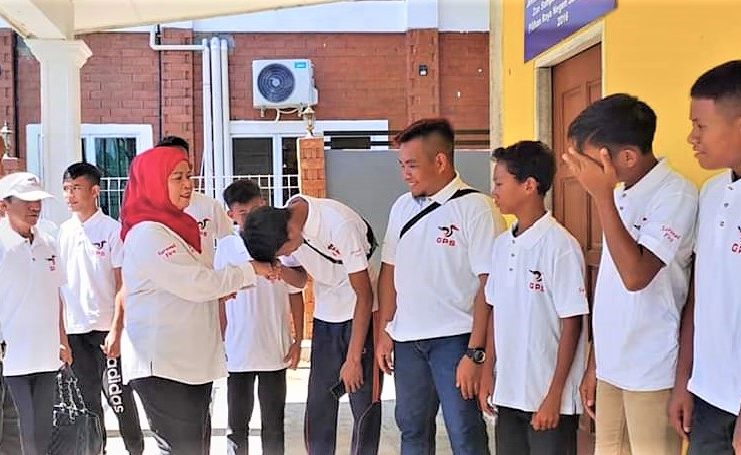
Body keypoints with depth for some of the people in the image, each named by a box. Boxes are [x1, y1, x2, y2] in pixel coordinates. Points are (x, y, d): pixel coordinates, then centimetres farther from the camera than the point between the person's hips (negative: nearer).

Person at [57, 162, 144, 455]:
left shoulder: (113, 229, -6)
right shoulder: (63, 232, 8)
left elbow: (123, 285, -7)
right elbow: (58, 285, 12)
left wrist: (116, 330, -13)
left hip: (107, 328, -5)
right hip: (74, 330, 5)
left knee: (119, 396, -1)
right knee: (86, 399, 12)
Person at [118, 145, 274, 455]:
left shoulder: (175, 227, 15)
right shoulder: (148, 234, -15)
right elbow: (196, 283, -19)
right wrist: (250, 270, -9)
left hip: (191, 361, 9)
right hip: (162, 366, -9)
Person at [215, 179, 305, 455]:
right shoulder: (226, 247, -2)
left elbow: (295, 295, 2)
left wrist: (298, 340, 1)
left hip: (276, 351, -1)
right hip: (237, 352, 1)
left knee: (274, 424, 11)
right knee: (236, 426, 11)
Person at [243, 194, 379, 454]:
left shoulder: (340, 224, -26)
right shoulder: (282, 227, -7)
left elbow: (364, 295, -20)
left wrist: (353, 359, -17)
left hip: (362, 314, -5)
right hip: (326, 317, 6)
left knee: (364, 403, -3)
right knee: (318, 404, 3)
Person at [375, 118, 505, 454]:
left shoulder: (475, 208, -11)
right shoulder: (402, 207, 8)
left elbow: (489, 285, -14)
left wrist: (475, 353, -17)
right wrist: (384, 331, 9)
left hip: (455, 339, -6)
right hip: (407, 339, 6)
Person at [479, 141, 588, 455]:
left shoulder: (560, 246, -15)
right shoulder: (502, 244, 6)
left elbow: (571, 325, -13)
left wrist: (555, 395, -13)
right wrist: (487, 372, 10)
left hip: (548, 397, -6)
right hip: (509, 392, 7)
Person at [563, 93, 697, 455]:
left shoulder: (676, 195, -14)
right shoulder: (619, 196, 7)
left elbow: (635, 276, -25)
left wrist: (602, 195, -22)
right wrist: (594, 363, 15)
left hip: (652, 371, -7)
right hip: (610, 365, 7)